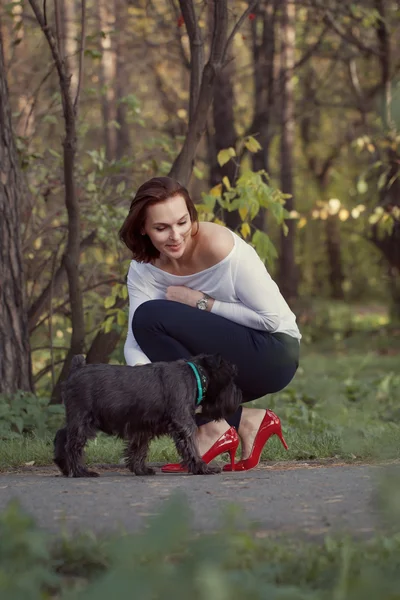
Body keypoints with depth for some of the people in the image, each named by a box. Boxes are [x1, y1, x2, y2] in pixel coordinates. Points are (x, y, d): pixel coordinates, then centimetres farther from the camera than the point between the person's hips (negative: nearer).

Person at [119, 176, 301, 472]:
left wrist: (201, 302, -19)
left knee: (151, 316, -21)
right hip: (221, 361, 7)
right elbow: (136, 343, -14)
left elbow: (273, 318, -19)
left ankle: (214, 429, -13)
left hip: (273, 355, -7)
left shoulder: (219, 245, -21)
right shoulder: (143, 270, -4)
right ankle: (247, 421, 1)